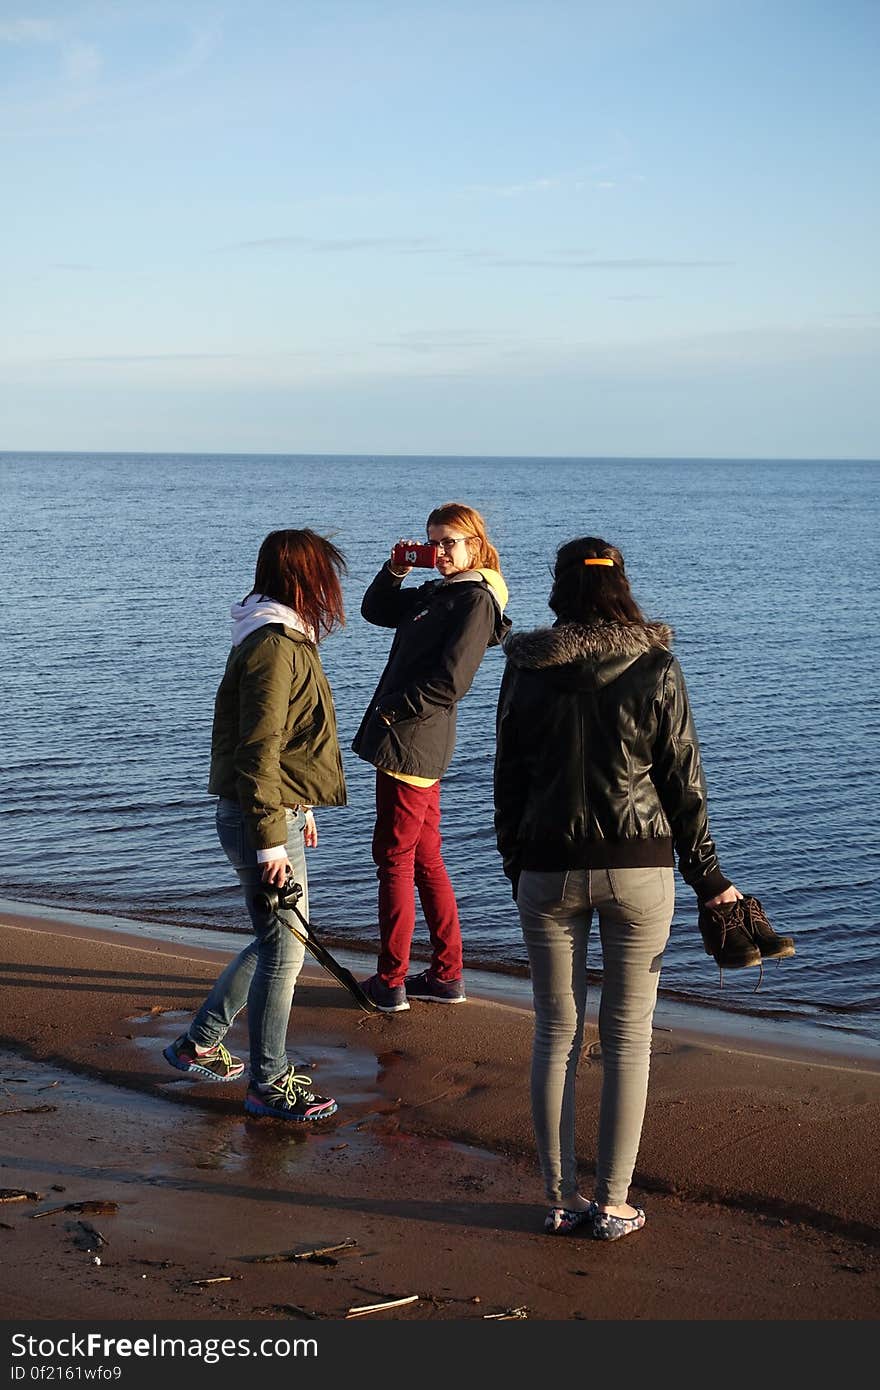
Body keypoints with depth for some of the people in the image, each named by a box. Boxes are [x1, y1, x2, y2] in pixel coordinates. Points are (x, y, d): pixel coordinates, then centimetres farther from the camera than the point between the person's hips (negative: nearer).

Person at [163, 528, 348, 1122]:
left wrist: (300, 810, 26)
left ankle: (198, 1044, 28)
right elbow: (257, 751, -22)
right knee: (284, 949, -2)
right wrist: (271, 842, -22)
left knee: (277, 942, 18)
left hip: (278, 811, 10)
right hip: (263, 820, -10)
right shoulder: (275, 647, -19)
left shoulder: (285, 640, 14)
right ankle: (270, 1084, 8)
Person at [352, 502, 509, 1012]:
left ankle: (391, 981, 2)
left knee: (394, 857, -4)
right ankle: (448, 974, 19)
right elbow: (375, 610, 28)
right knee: (424, 858, 13)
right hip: (408, 742, 10)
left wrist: (394, 710, -14)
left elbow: (449, 682, -19)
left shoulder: (476, 600, -12)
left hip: (411, 742, -10)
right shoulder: (435, 594, 16)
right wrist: (396, 570, 13)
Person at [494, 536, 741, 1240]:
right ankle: (613, 1205, 10)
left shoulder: (526, 672, -1)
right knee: (628, 1036, 7)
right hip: (640, 866, -1)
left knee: (556, 1033, 10)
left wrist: (516, 865, 17)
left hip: (549, 869, 1)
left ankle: (562, 1199, 15)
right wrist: (707, 876, 7)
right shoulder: (657, 668, -5)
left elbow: (509, 779, 5)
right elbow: (683, 780, -1)